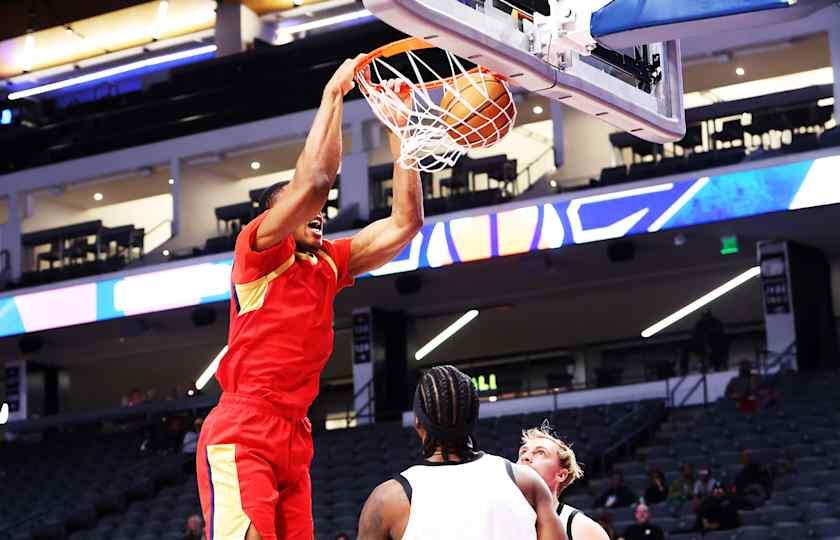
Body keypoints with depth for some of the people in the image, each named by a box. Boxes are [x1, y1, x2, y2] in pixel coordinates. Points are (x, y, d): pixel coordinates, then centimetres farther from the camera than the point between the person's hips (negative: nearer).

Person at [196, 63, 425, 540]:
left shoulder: (328, 266, 19)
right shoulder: (258, 249, 0)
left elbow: (405, 222, 15)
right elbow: (314, 180, -15)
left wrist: (398, 129, 11)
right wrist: (334, 94, -5)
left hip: (294, 440, 8)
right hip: (241, 435, -8)